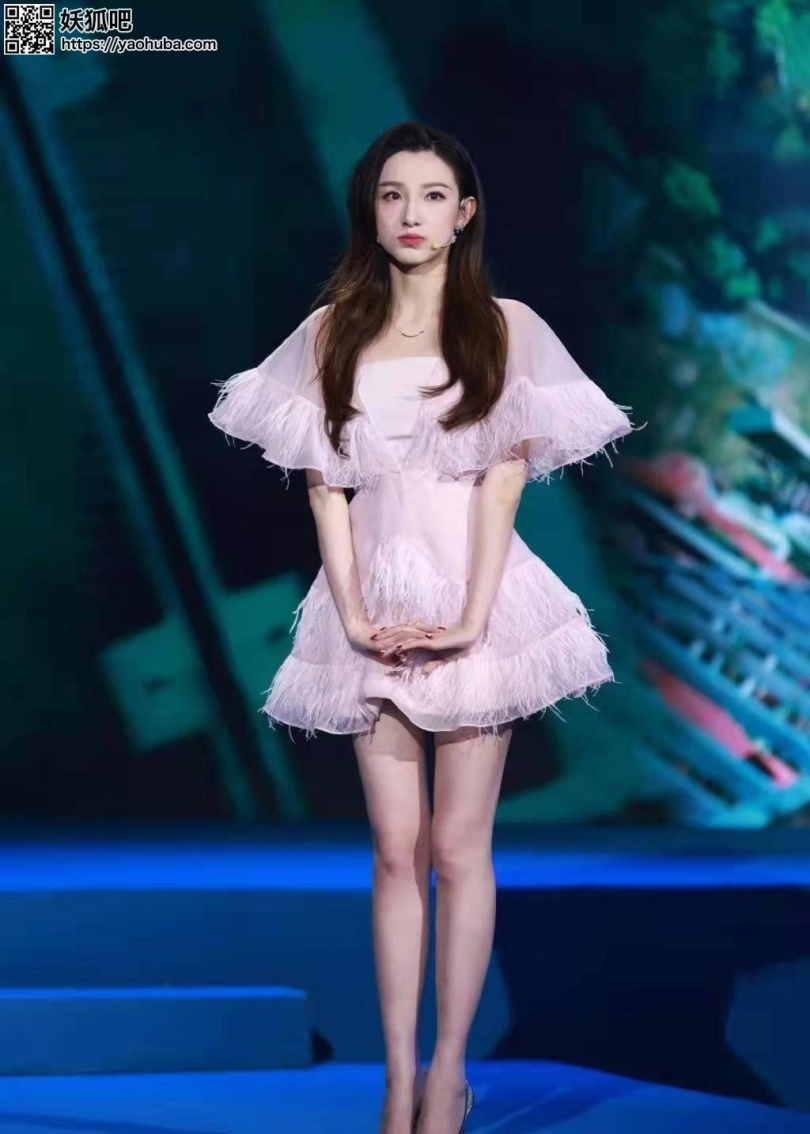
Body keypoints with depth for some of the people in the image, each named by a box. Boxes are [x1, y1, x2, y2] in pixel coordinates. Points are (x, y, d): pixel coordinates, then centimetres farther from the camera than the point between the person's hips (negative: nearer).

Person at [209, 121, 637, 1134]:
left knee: (457, 850, 1)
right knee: (396, 849, 4)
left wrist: (469, 620, -13)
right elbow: (324, 483, 3)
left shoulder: (505, 327, 2)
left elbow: (505, 480, -4)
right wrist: (355, 616, -7)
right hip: (374, 605, 2)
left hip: (474, 596, -2)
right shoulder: (333, 331, 7)